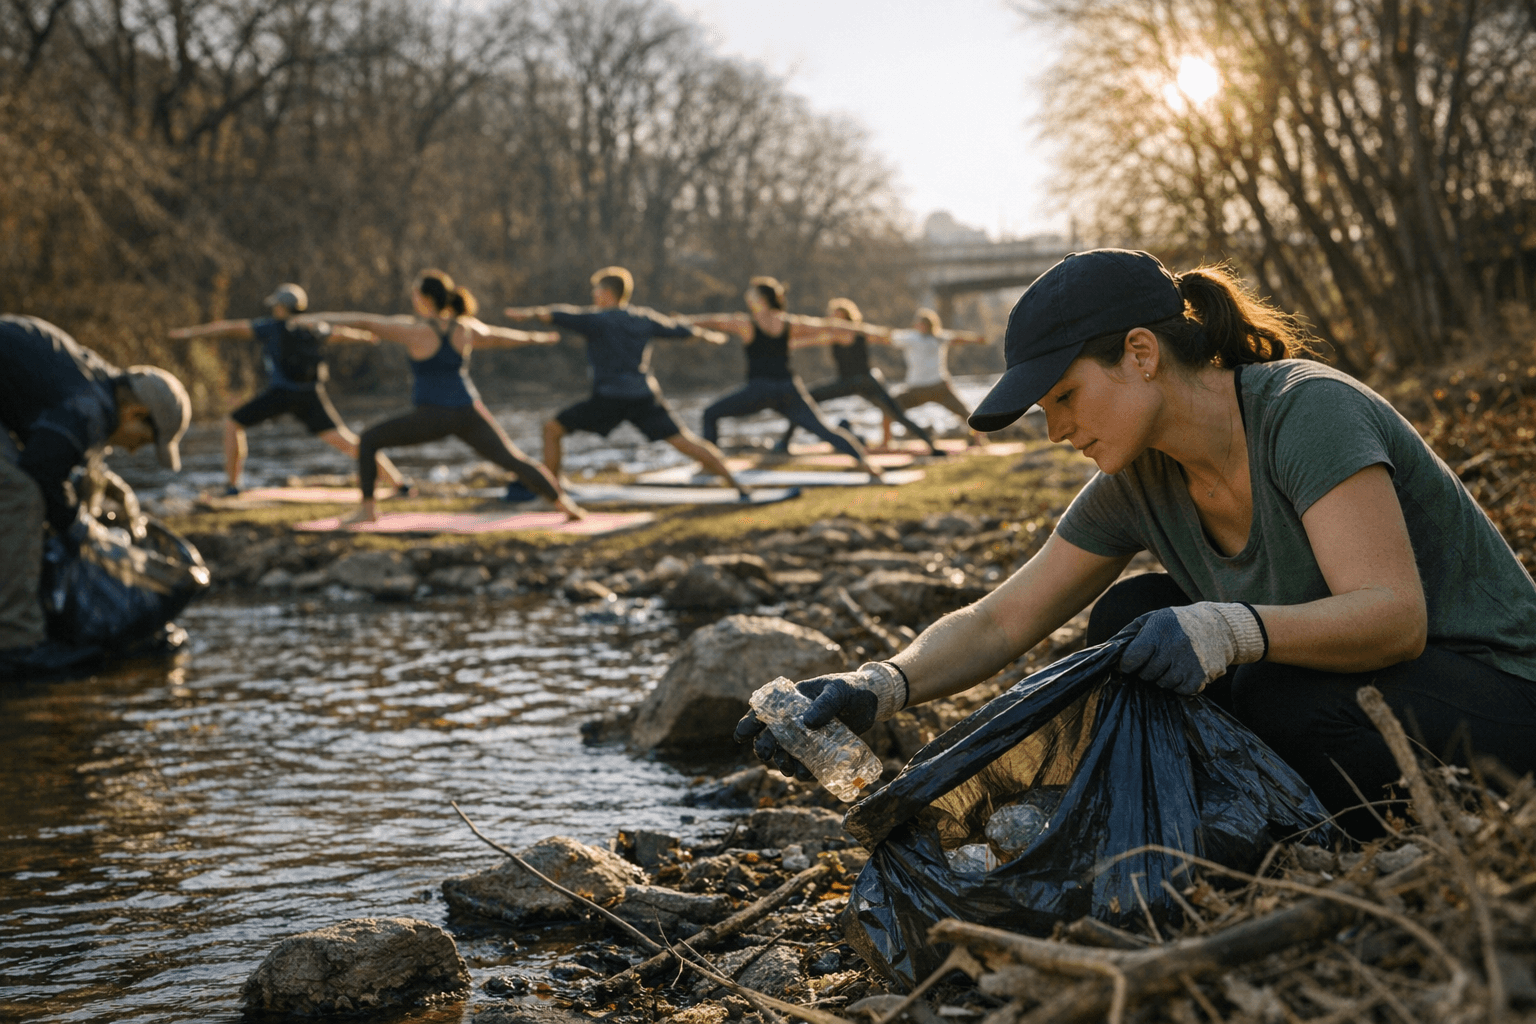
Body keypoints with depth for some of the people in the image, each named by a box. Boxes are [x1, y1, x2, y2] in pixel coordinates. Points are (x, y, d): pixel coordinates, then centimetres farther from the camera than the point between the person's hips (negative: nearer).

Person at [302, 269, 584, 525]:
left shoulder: (414, 330, -11)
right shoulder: (466, 328, 3)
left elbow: (366, 322, -7)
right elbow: (500, 338, 18)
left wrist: (321, 317, 1)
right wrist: (536, 337, 36)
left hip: (431, 418, -4)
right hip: (468, 414, 4)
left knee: (368, 440, 11)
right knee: (513, 460, 12)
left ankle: (368, 508, 9)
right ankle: (565, 503, 3)